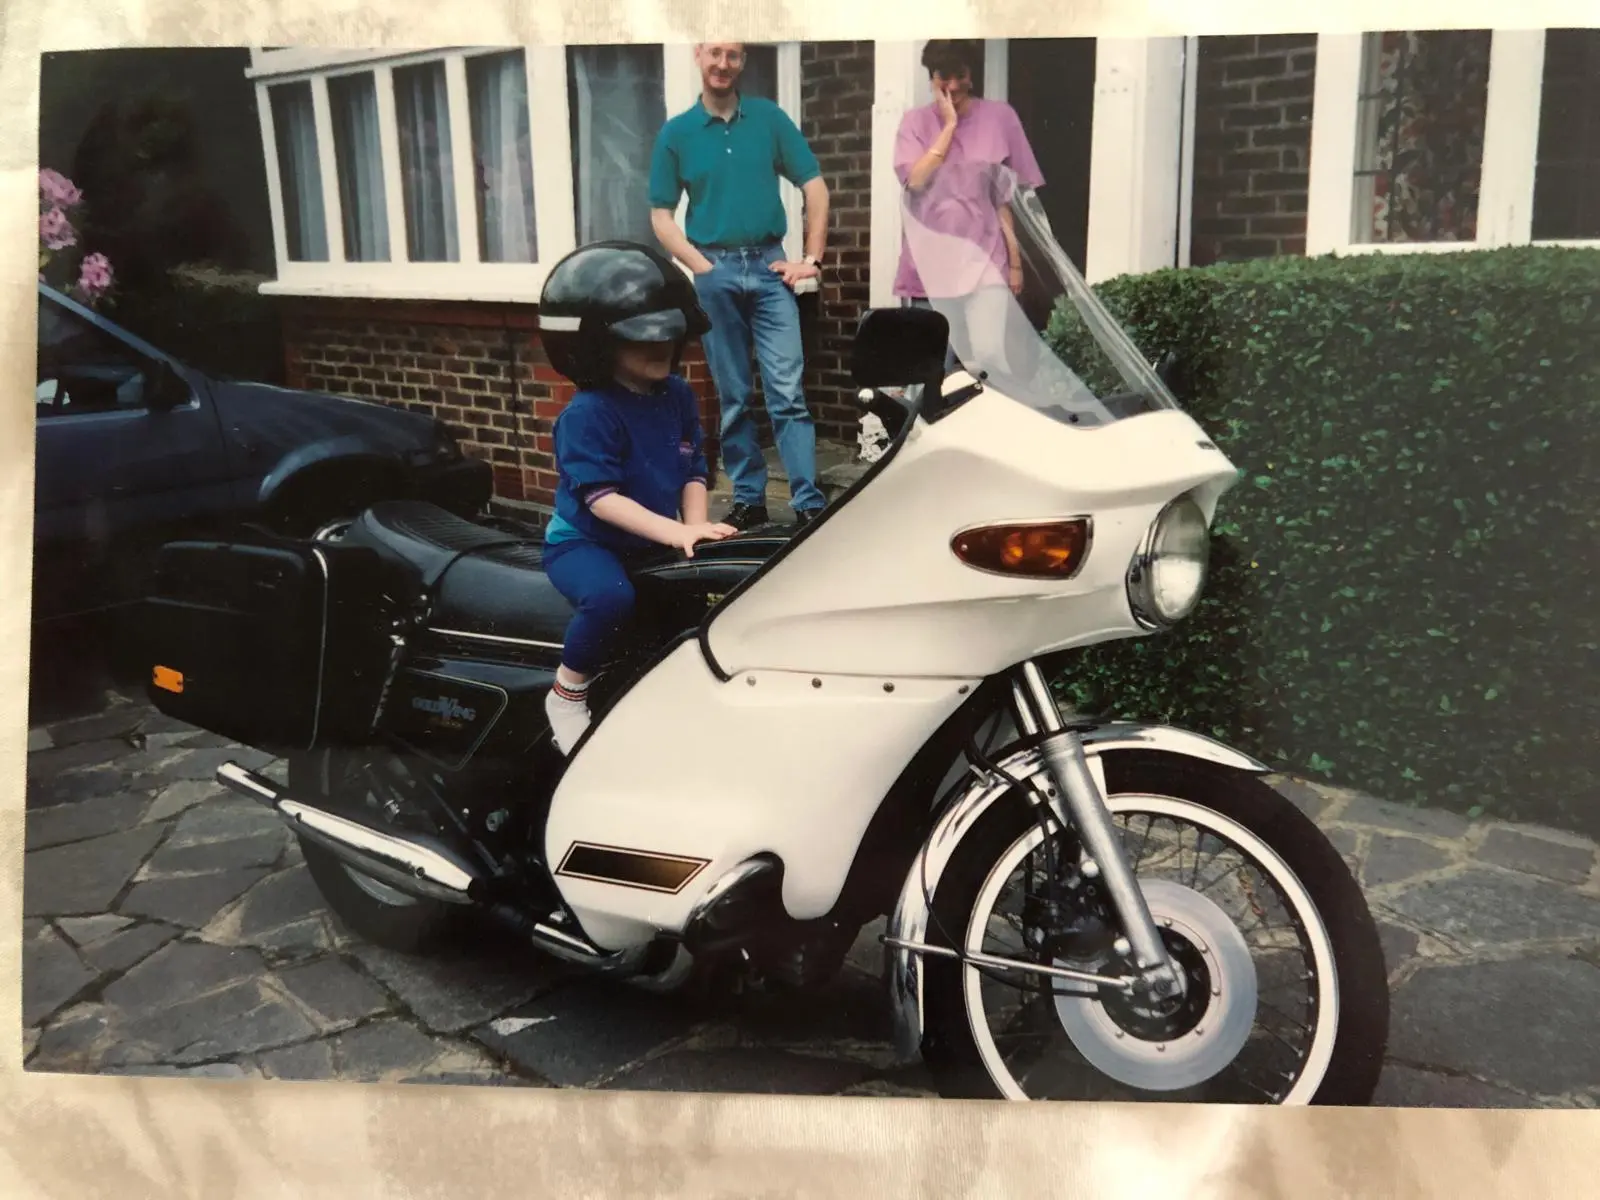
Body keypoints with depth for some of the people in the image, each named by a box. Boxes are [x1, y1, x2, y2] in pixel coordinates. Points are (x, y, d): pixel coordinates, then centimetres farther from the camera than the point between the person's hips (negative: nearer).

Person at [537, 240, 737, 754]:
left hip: (652, 544, 7)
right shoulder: (587, 415, -20)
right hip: (584, 543, -7)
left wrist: (695, 527, -14)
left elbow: (694, 471, 5)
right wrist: (675, 532, -34)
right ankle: (567, 695, -12)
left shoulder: (678, 395, 2)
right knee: (611, 597, -37)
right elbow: (601, 498, -26)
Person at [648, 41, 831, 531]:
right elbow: (661, 216, 6)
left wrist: (813, 259, -1)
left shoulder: (770, 118, 4)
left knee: (787, 391, -7)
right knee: (733, 396, 6)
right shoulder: (676, 133, 5)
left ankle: (809, 503, -6)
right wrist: (703, 268, -6)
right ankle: (748, 499, 15)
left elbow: (815, 188, 6)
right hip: (715, 272, 1)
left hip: (769, 266, -1)